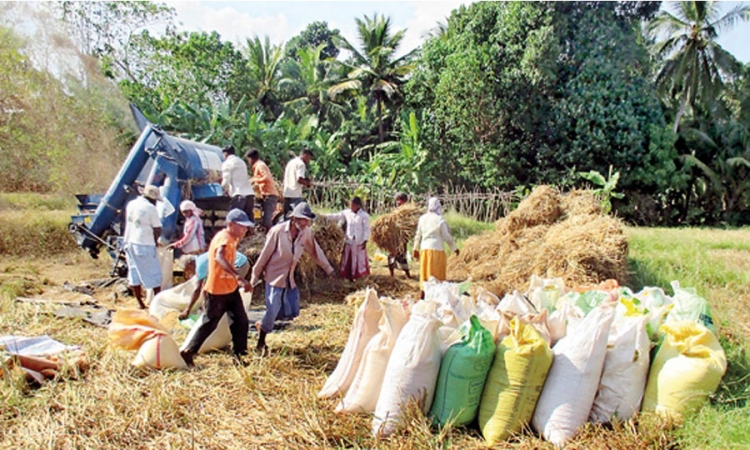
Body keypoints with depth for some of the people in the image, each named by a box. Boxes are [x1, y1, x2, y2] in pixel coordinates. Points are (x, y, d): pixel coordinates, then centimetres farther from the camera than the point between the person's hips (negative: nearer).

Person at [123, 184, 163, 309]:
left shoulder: (131, 205, 8)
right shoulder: (150, 208, -13)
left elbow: (128, 224, 15)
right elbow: (158, 230, -13)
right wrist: (155, 241, 6)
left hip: (130, 243, 7)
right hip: (145, 246, -7)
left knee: (134, 272, 12)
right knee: (154, 274, 4)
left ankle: (140, 303, 17)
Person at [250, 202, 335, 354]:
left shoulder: (306, 233, -6)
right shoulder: (278, 231, -20)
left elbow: (315, 251, 7)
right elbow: (265, 255, -12)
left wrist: (328, 269, 11)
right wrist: (255, 276, -6)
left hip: (290, 279, 6)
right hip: (274, 277, -6)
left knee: (293, 312, 4)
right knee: (272, 311, -4)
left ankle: (262, 324, 27)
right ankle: (261, 344, 19)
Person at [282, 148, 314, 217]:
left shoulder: (290, 162, 20)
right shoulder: (301, 164, -7)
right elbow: (300, 179, -18)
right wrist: (308, 183, -1)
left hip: (286, 193, 9)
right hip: (295, 194, -9)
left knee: (286, 216, 11)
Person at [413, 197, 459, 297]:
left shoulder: (422, 218, 4)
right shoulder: (440, 219, -10)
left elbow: (418, 235, 10)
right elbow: (447, 236, -7)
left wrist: (416, 249, 20)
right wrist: (454, 248, 5)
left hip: (424, 249, 5)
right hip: (437, 249, -5)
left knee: (424, 273, 12)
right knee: (437, 274, 3)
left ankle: (422, 297, 14)